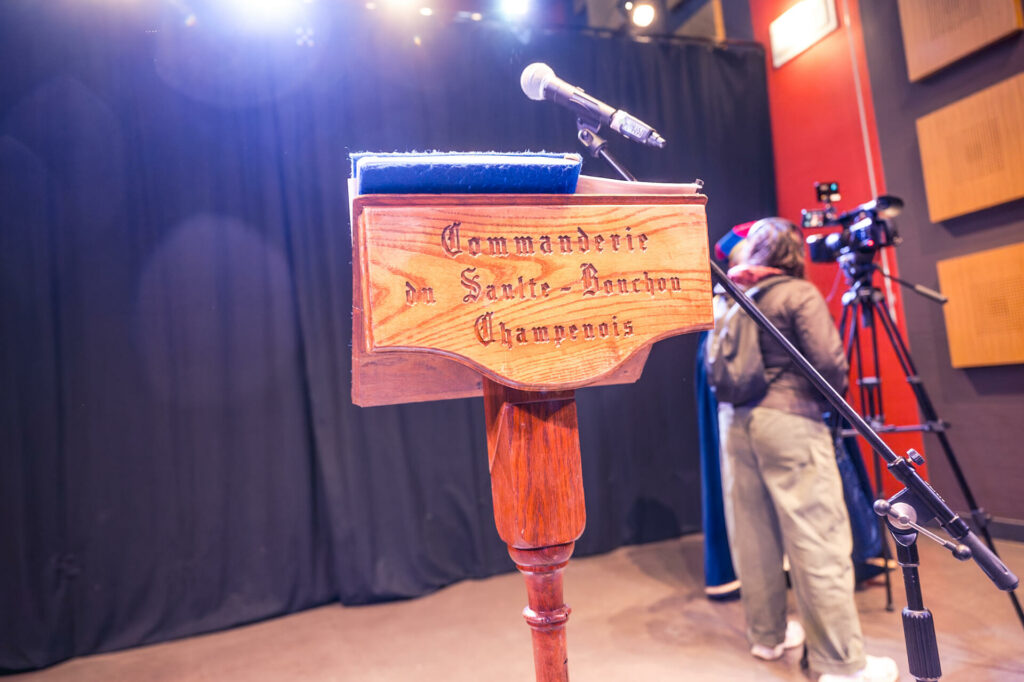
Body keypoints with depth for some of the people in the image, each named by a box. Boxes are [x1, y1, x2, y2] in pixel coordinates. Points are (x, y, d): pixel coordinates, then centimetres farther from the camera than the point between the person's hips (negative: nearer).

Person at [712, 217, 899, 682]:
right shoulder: (799, 294, -4)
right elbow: (829, 361, -11)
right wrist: (832, 393, 8)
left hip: (735, 421, 6)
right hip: (788, 420, -6)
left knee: (752, 535, 13)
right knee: (818, 540, 0)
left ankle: (766, 635, 28)